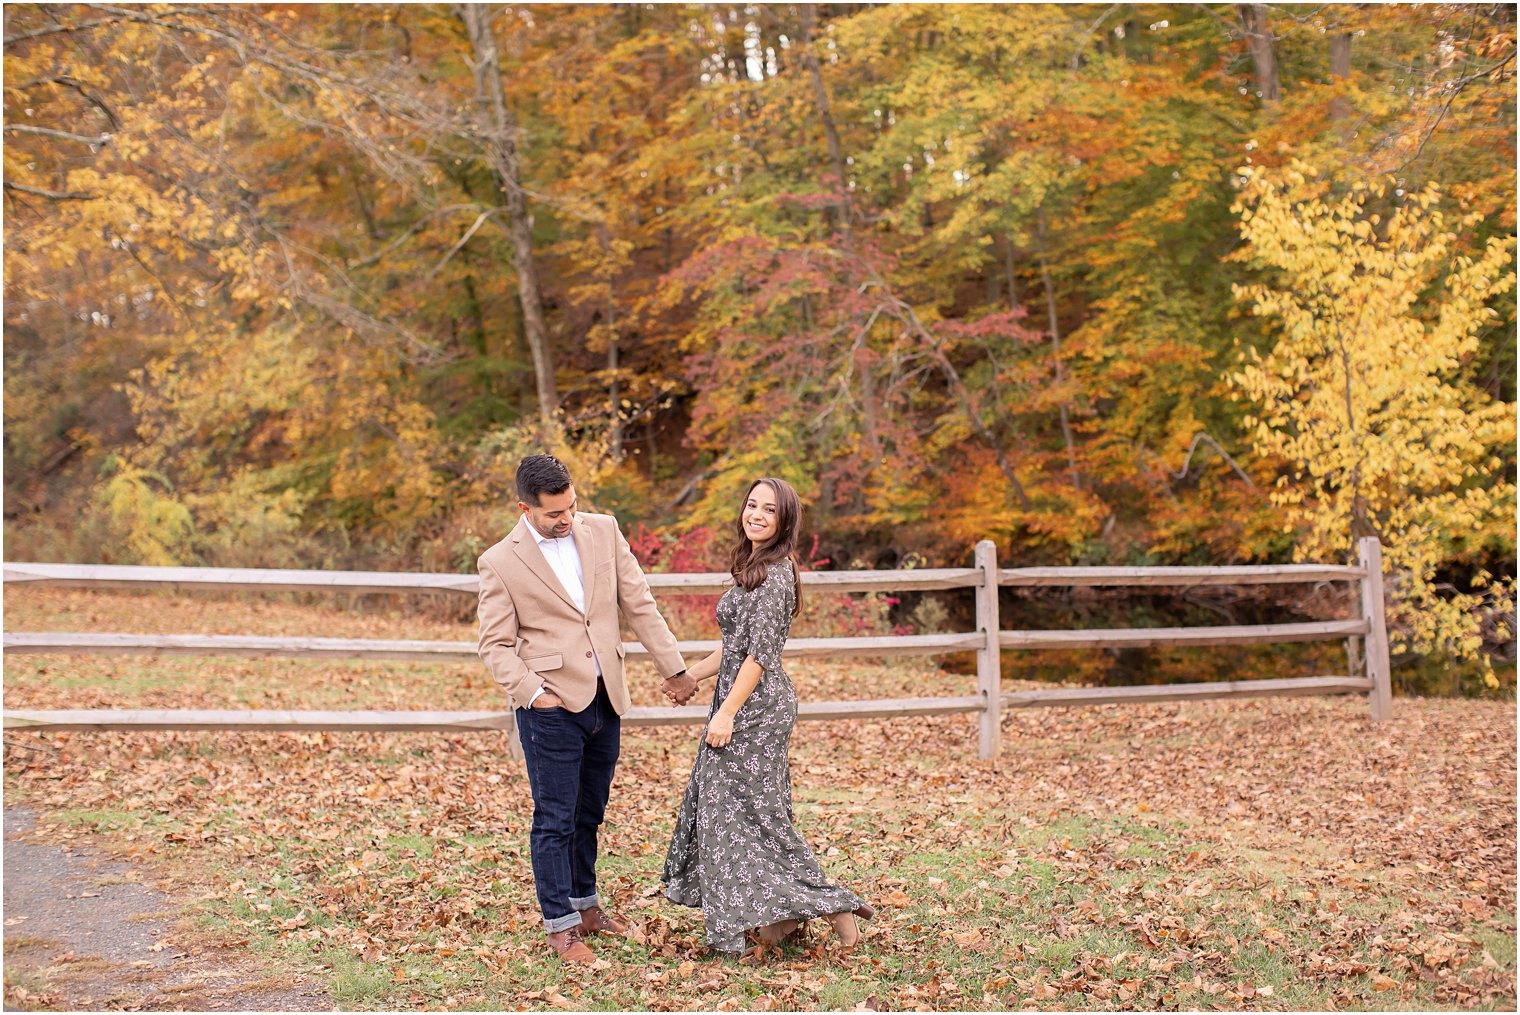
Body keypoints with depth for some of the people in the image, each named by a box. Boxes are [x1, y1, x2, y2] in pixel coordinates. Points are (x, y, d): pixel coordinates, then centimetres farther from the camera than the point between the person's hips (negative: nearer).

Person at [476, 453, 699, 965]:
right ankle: (560, 926, 12)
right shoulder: (500, 562, -7)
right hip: (551, 707, -4)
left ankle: (585, 903, 33)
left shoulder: (603, 530, 4)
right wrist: (532, 691, -17)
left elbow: (639, 605, 7)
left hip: (604, 700, 5)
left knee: (589, 813, 17)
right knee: (555, 818, 0)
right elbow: (495, 644, -5)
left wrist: (674, 669, 9)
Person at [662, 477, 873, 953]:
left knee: (753, 810, -5)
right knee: (726, 805, 13)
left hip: (757, 704, -10)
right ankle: (774, 911, 20)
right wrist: (691, 674, 25)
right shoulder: (754, 566, 14)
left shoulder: (774, 574, -16)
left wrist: (727, 712, -22)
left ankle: (831, 905, 2)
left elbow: (760, 654, -21)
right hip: (742, 702, 10)